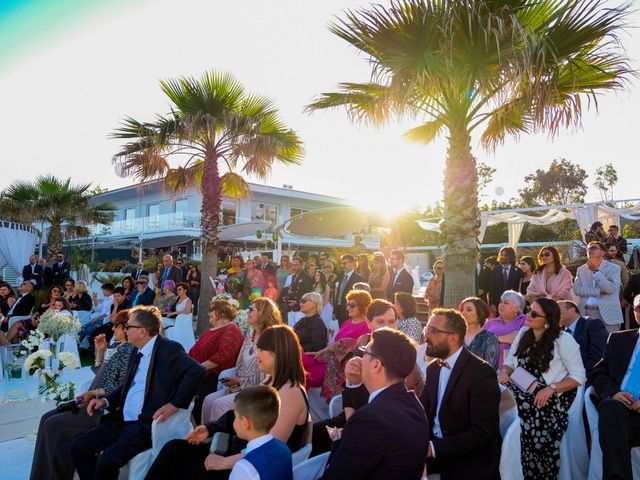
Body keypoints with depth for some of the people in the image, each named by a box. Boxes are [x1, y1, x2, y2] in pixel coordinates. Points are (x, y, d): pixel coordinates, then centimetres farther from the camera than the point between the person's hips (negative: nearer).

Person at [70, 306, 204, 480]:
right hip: (122, 420, 9)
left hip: (147, 424, -9)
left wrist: (174, 404, -24)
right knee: (78, 447, 1)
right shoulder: (138, 353, 14)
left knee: (107, 460, -24)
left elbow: (197, 371, -26)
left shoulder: (169, 349, -13)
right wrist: (105, 401, 7)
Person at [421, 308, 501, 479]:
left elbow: (483, 433, -22)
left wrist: (433, 448, -27)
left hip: (471, 465, -5)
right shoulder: (433, 368, 5)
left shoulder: (481, 372, -18)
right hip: (435, 455, 5)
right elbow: (424, 411, 7)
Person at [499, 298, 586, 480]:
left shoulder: (563, 339, -5)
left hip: (551, 398, -5)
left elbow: (579, 376, -5)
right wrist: (504, 373, -7)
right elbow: (510, 362, 15)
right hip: (523, 391, 5)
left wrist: (551, 389, -17)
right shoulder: (523, 333, 12)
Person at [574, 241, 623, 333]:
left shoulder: (613, 268, 2)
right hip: (586, 313, 3)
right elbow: (576, 289, -2)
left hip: (607, 314, -2)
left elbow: (612, 288, -13)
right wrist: (598, 291, -12)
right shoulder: (581, 270, 11)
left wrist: (596, 271, -11)